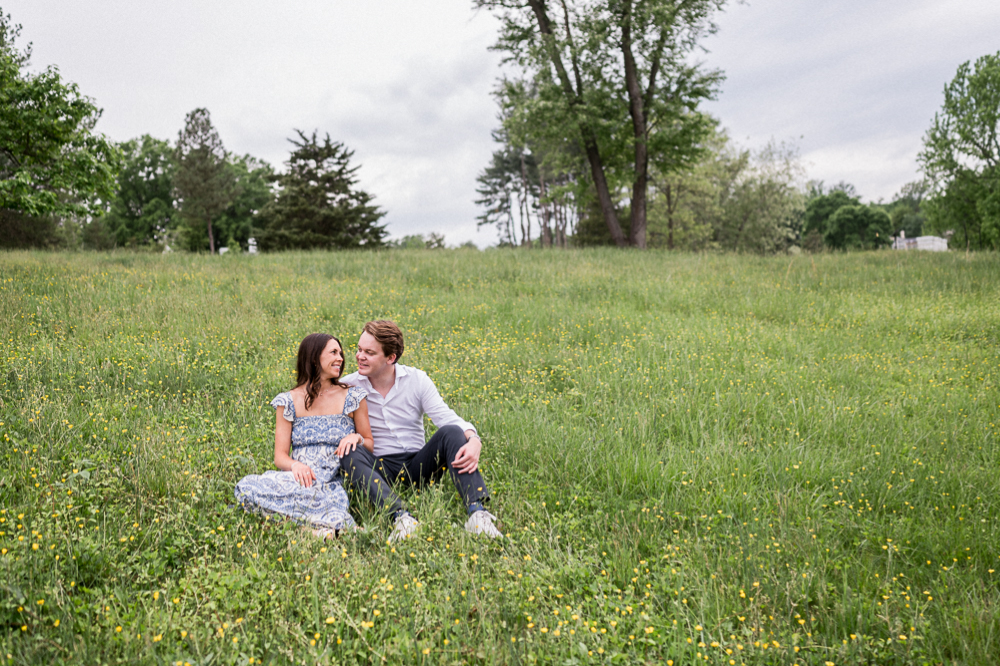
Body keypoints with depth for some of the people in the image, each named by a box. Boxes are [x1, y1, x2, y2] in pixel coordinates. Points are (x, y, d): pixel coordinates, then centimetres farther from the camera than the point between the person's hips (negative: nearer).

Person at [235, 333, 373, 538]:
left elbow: (370, 445, 14)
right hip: (302, 481, 4)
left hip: (338, 484, -4)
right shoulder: (289, 402, 9)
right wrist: (294, 465, -19)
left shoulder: (353, 397, 8)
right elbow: (280, 456, 5)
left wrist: (357, 438, -10)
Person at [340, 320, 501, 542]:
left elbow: (446, 417, -9)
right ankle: (401, 516, -50)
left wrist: (473, 440, -30)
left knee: (451, 432, -25)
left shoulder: (417, 379, 0)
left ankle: (477, 511, -42)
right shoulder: (349, 386, -1)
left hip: (418, 464, 1)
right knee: (350, 454, -32)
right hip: (379, 469, -1)